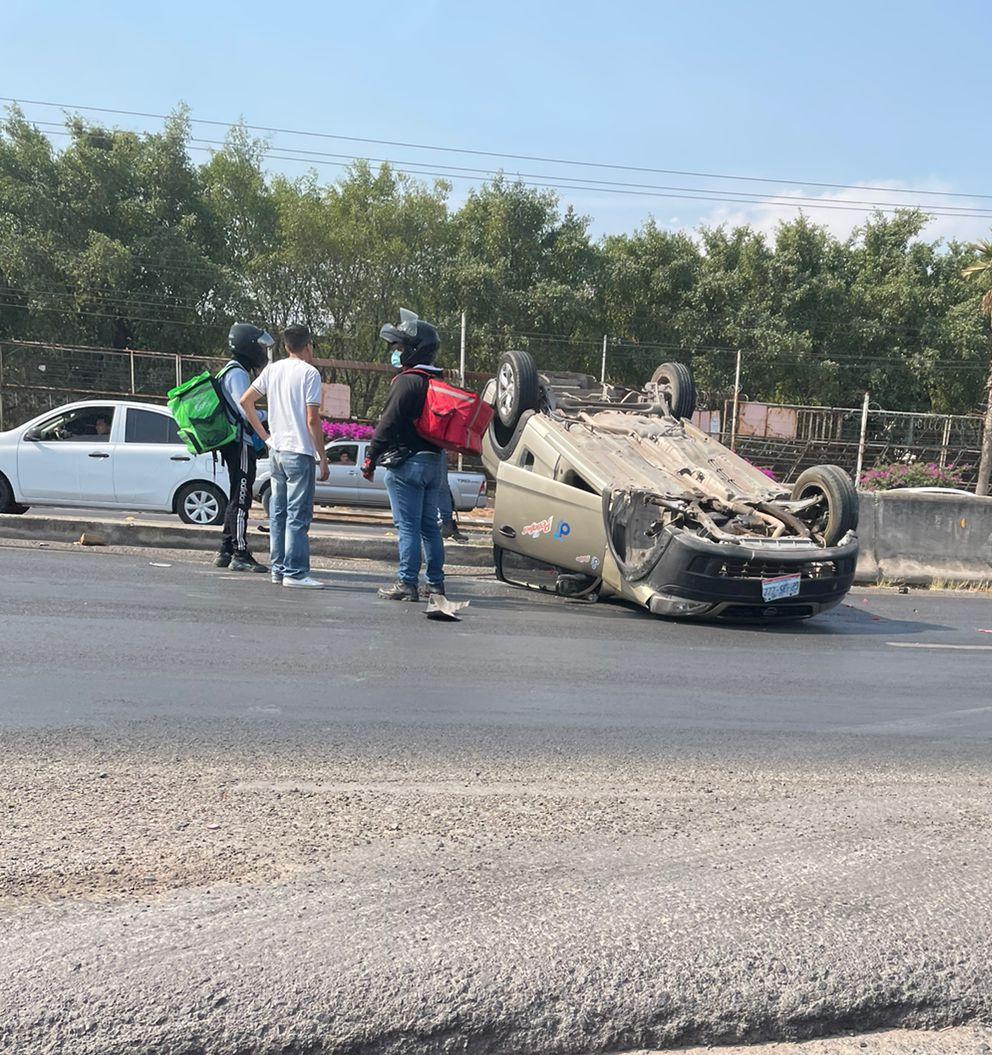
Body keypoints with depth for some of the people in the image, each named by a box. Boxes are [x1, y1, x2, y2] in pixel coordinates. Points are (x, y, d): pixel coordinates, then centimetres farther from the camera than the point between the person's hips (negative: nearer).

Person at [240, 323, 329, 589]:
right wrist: (323, 458, -7)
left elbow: (245, 401, 12)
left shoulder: (272, 369, 10)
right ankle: (295, 572, 0)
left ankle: (278, 569, 19)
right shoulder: (309, 372, -10)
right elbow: (312, 421, -14)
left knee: (278, 513, 12)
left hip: (276, 450, 7)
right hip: (300, 452, -7)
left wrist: (265, 436, 15)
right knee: (298, 515, -3)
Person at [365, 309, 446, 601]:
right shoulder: (437, 381, 14)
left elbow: (388, 423, -15)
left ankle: (407, 584, -1)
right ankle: (435, 583, 18)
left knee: (408, 527, -4)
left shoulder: (407, 381, -13)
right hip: (435, 461, 8)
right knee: (429, 526, 13)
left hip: (406, 462, -8)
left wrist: (370, 458, -9)